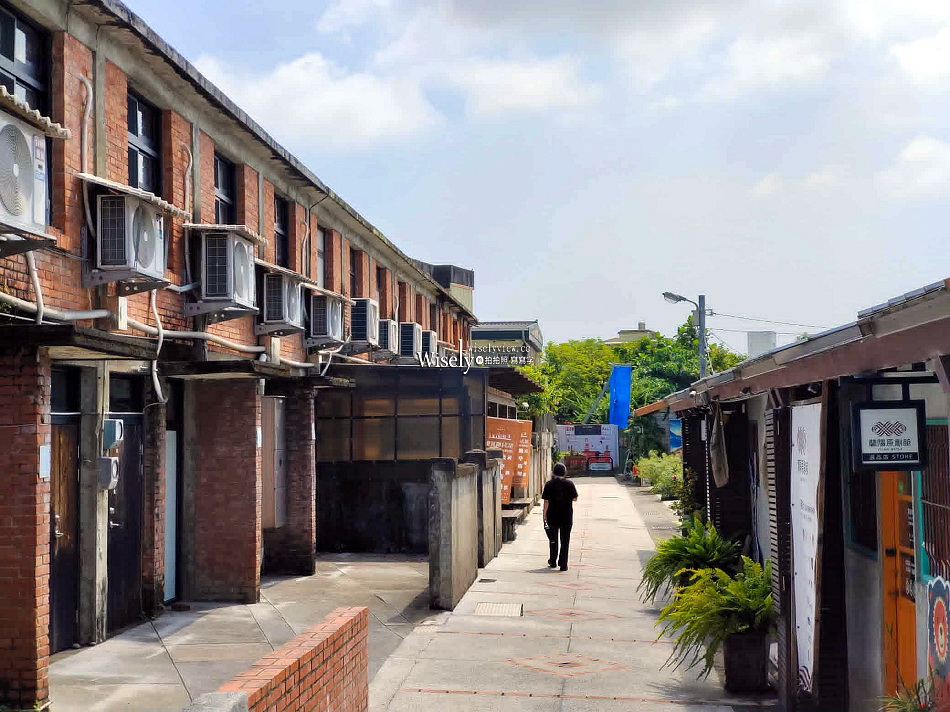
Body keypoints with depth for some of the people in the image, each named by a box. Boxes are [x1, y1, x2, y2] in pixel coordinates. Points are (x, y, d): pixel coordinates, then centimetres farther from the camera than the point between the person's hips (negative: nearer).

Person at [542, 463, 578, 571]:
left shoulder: (549, 484, -6)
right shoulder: (569, 484, -6)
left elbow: (546, 502, -7)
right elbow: (575, 499, 0)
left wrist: (544, 515, 0)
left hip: (552, 517, 1)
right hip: (567, 517, -1)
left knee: (553, 540, 18)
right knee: (565, 541, 6)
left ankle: (553, 561, 27)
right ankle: (563, 564, 4)